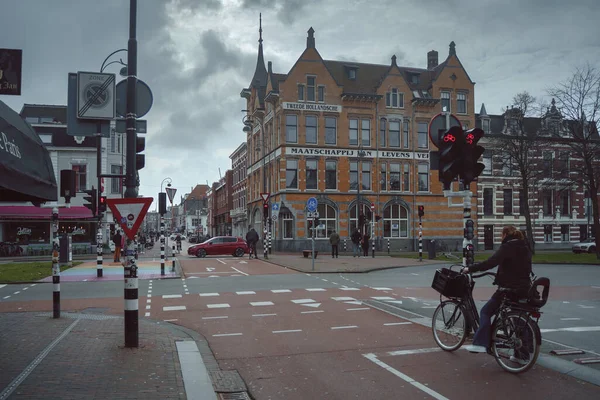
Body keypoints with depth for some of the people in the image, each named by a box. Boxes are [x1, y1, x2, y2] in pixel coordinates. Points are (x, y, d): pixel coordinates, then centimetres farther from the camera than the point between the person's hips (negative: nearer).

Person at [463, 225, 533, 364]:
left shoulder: (507, 247, -12)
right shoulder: (525, 248, 12)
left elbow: (491, 262, -24)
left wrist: (470, 269, -20)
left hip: (508, 289, -8)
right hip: (524, 290, 8)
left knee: (486, 311, 1)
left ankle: (480, 343, -10)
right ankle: (522, 355, 20)